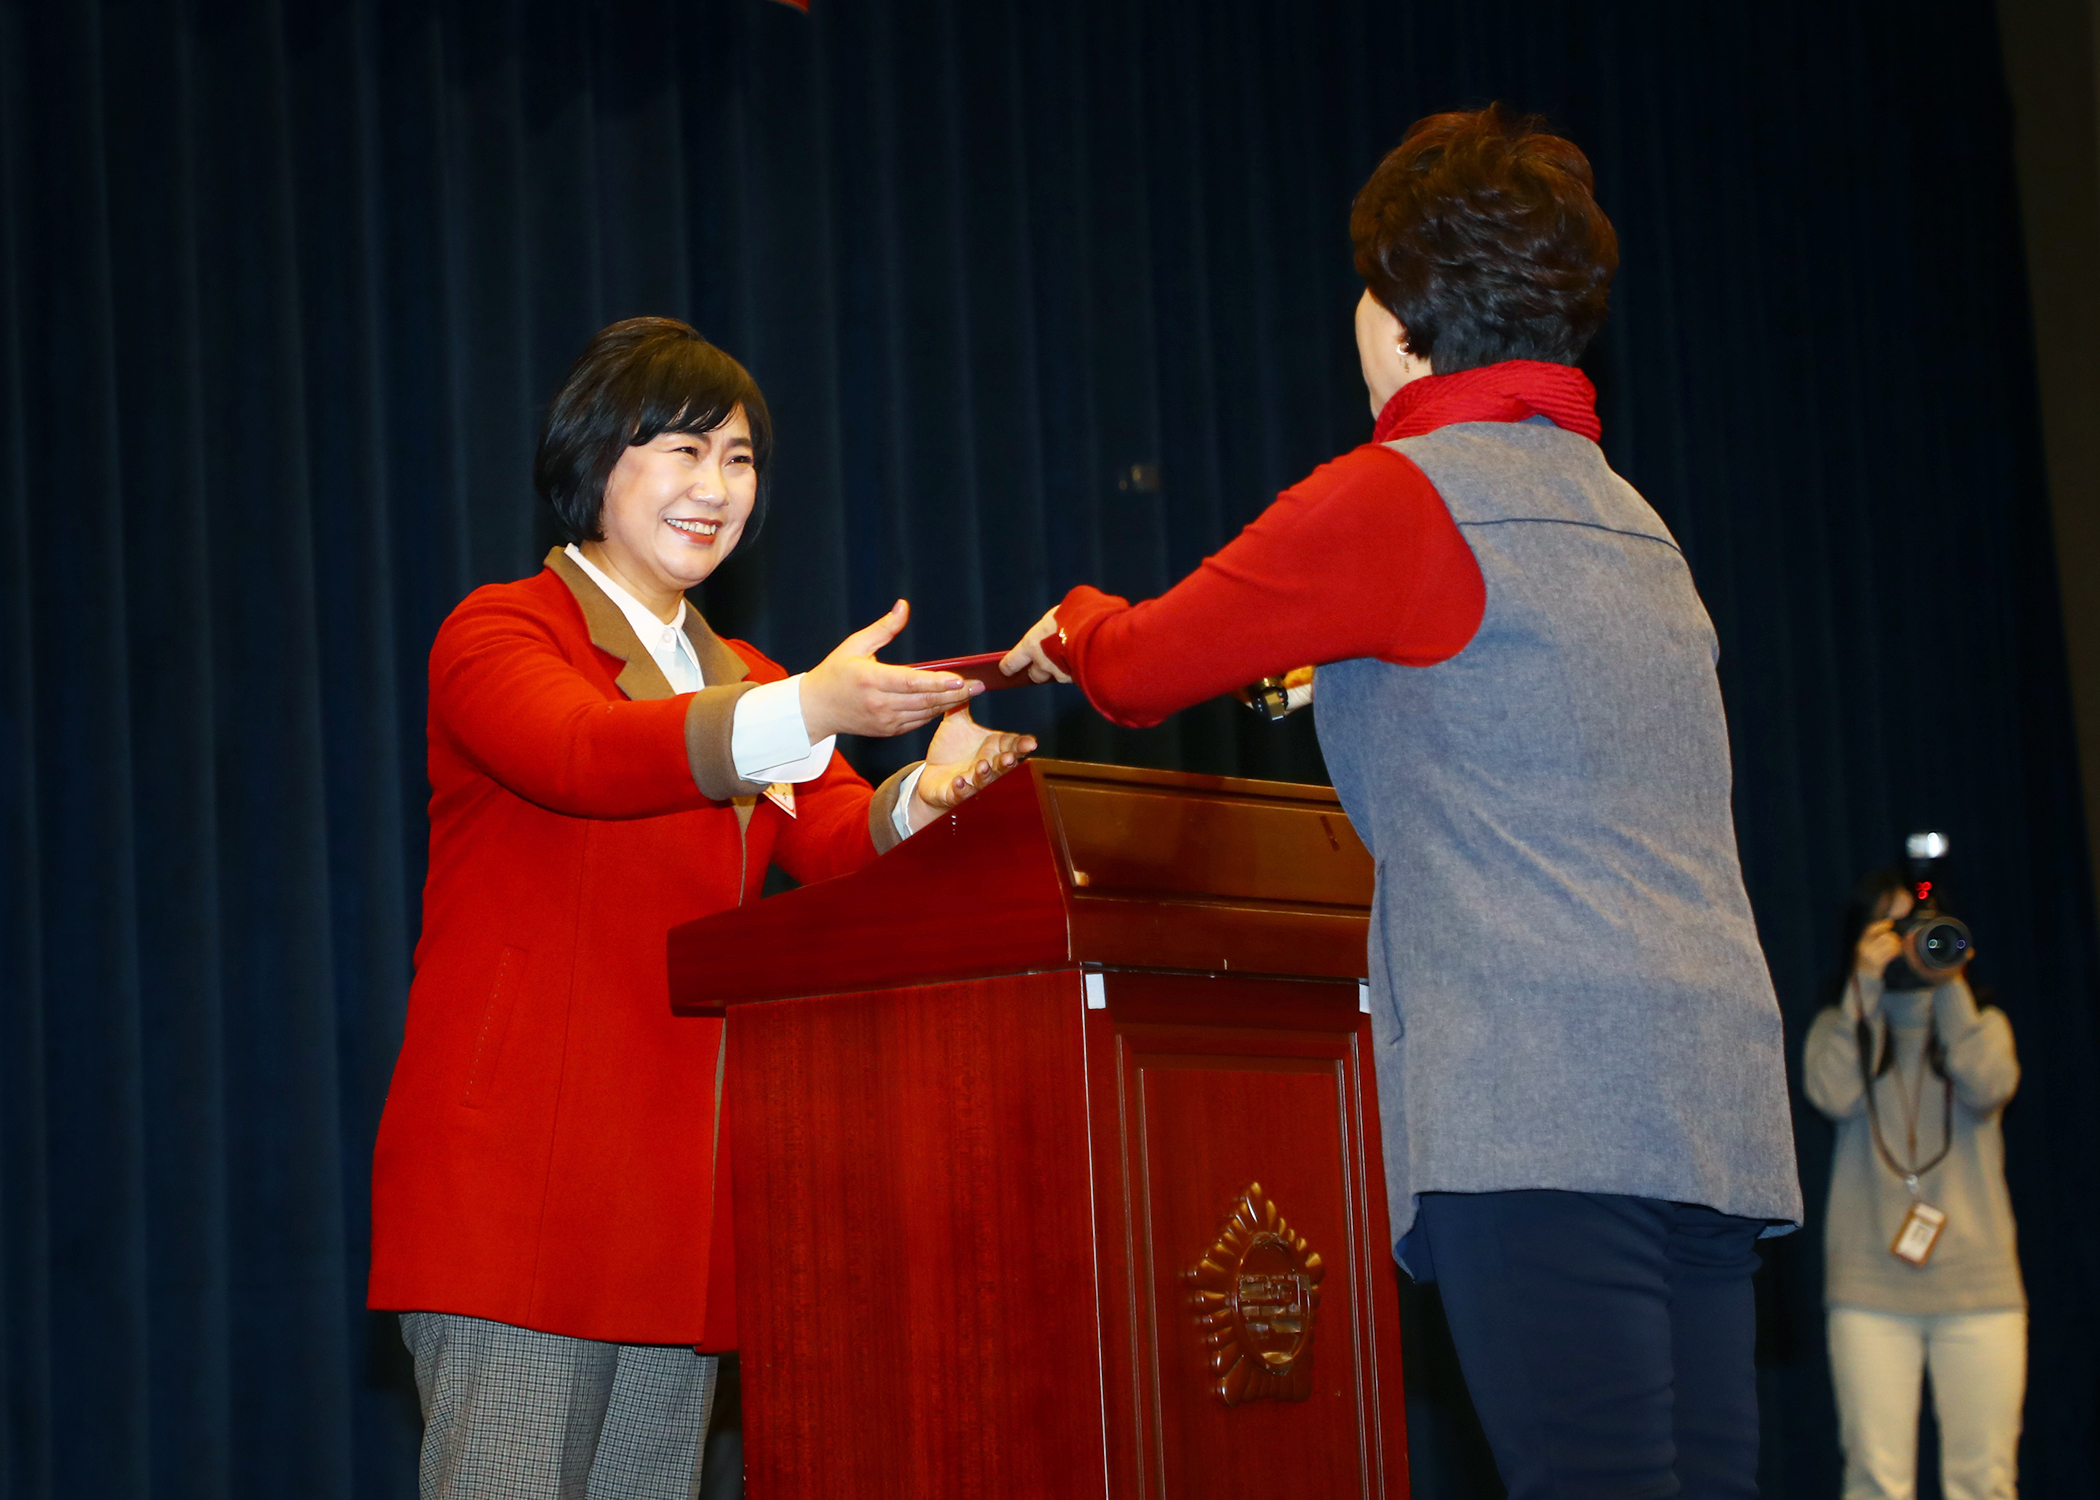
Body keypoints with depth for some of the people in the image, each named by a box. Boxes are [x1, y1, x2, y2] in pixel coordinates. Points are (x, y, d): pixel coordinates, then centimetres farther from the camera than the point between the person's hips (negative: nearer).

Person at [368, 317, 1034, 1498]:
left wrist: (922, 800, -20)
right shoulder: (502, 633, 1)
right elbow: (585, 757, -21)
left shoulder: (743, 681, 22)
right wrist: (808, 712, -37)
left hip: (680, 1198, 6)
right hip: (515, 1175, -6)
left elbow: (846, 856, 5)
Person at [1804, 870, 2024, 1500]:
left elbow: (1988, 1089, -8)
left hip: (1977, 1281, 1)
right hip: (1870, 1284, -1)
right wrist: (1866, 985, -8)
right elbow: (1833, 1094, -9)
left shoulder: (1980, 1022, 14)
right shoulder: (1840, 1024, 12)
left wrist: (1950, 987, -9)